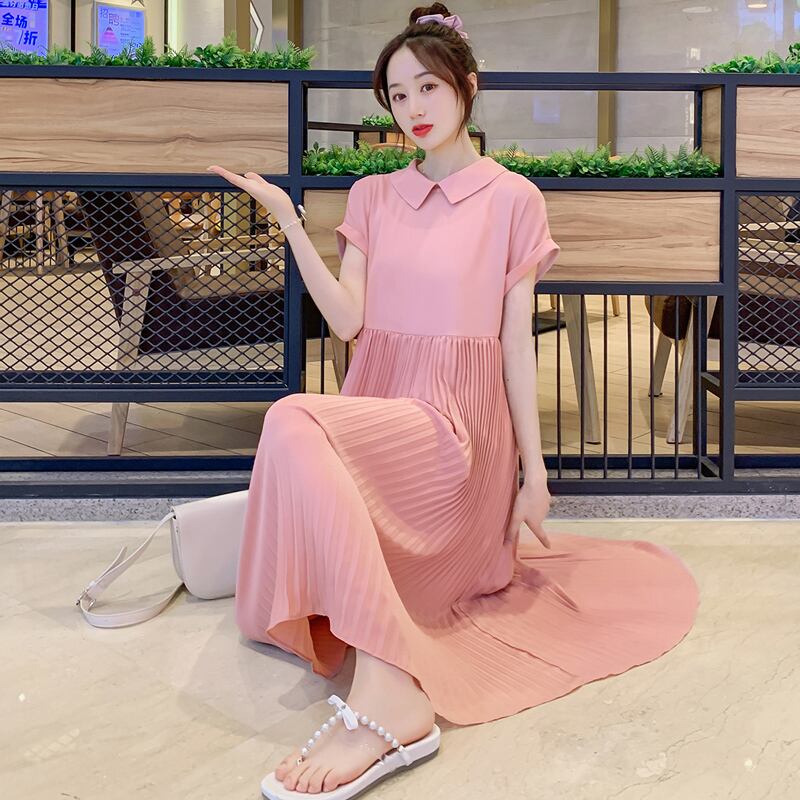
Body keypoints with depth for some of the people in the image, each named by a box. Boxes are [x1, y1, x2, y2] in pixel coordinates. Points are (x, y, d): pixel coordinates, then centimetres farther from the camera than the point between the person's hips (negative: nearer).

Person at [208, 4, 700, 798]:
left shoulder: (512, 199, 4)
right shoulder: (373, 197, 15)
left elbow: (517, 342, 1)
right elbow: (347, 320, 3)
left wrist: (534, 470, -2)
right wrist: (287, 219, -4)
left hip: (457, 420, -6)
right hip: (376, 403, 7)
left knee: (294, 424, -34)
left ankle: (387, 697, -40)